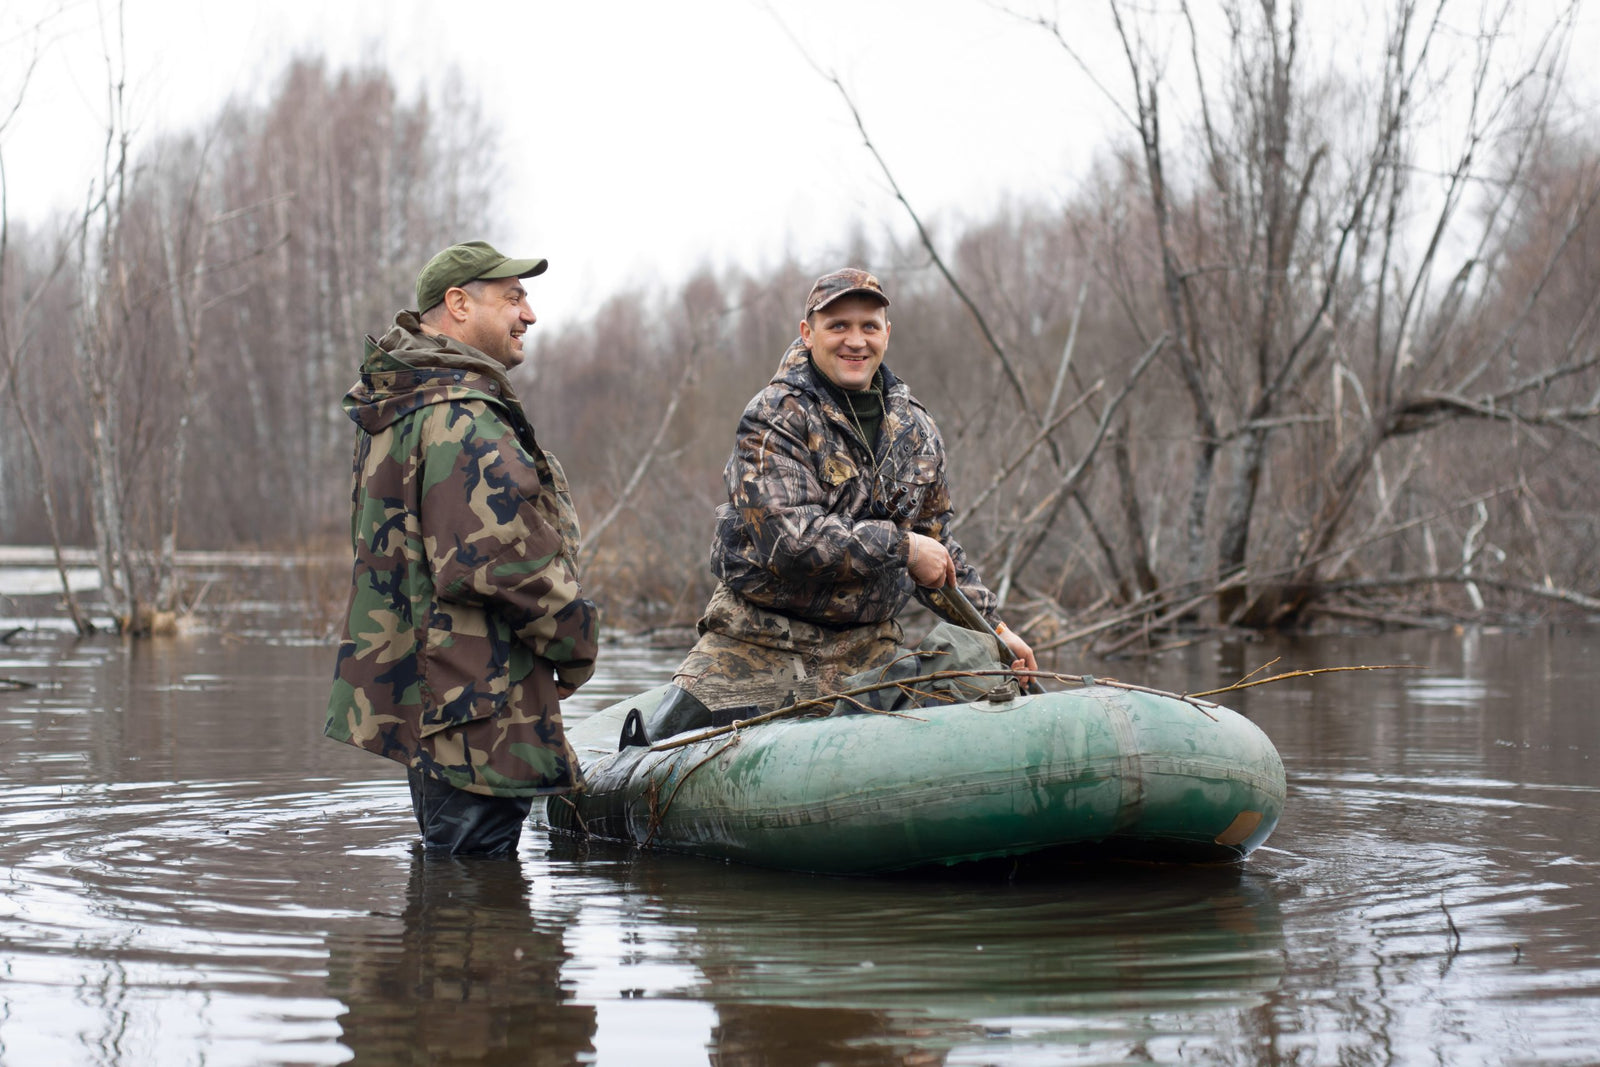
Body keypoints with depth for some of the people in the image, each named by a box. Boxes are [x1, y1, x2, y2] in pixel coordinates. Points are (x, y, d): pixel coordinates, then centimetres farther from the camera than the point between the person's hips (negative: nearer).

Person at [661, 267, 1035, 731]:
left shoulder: (916, 430, 10)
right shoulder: (775, 419, -10)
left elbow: (936, 544, 21)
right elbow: (789, 537, -23)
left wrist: (992, 626, 15)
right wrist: (901, 548, -18)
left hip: (868, 648, 5)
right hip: (762, 639, -4)